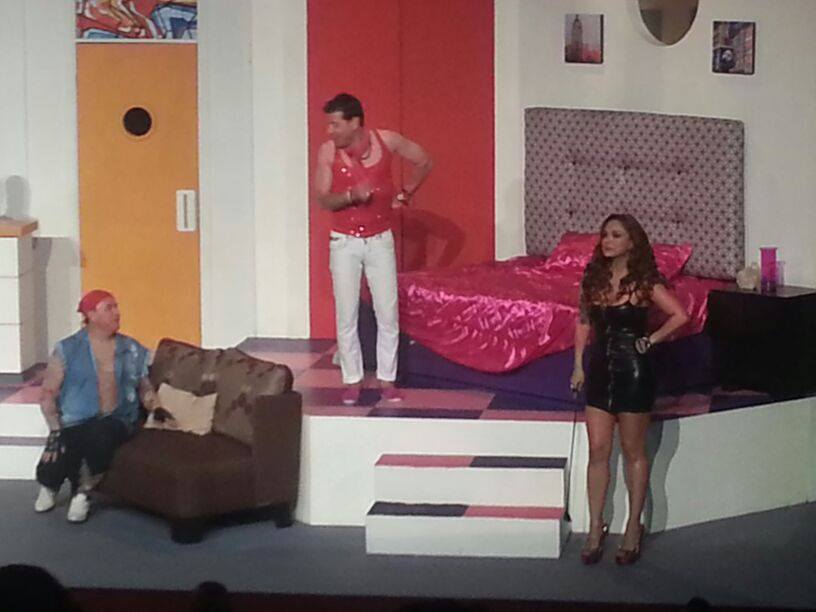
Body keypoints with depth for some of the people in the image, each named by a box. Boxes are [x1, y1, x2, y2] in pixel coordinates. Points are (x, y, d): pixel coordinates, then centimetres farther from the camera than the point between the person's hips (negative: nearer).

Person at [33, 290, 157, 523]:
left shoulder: (133, 351, 12)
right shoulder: (67, 350, 2)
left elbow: (144, 387, 22)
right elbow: (48, 393, -1)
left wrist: (155, 407, 0)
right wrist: (55, 430, -12)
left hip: (116, 421, 1)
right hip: (75, 423, -1)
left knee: (100, 433, -37)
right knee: (50, 471, -26)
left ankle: (84, 490, -9)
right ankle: (50, 485, 16)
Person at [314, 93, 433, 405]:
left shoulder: (386, 141, -10)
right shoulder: (327, 151, -11)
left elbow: (424, 162, 6)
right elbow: (322, 199, -10)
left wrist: (404, 194, 4)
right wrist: (351, 195, -27)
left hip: (380, 241, 1)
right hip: (344, 243, 0)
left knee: (388, 314, 1)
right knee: (346, 315, 2)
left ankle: (387, 379, 11)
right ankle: (352, 381, 12)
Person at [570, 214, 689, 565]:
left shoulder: (644, 283, -9)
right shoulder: (593, 278, 5)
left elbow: (679, 315, -10)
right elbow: (583, 322, 12)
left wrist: (651, 340, -8)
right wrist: (578, 365, 8)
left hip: (632, 371, -4)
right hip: (600, 368, 4)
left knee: (633, 452, 6)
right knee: (598, 451, 3)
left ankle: (634, 528, 15)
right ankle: (595, 529, 9)